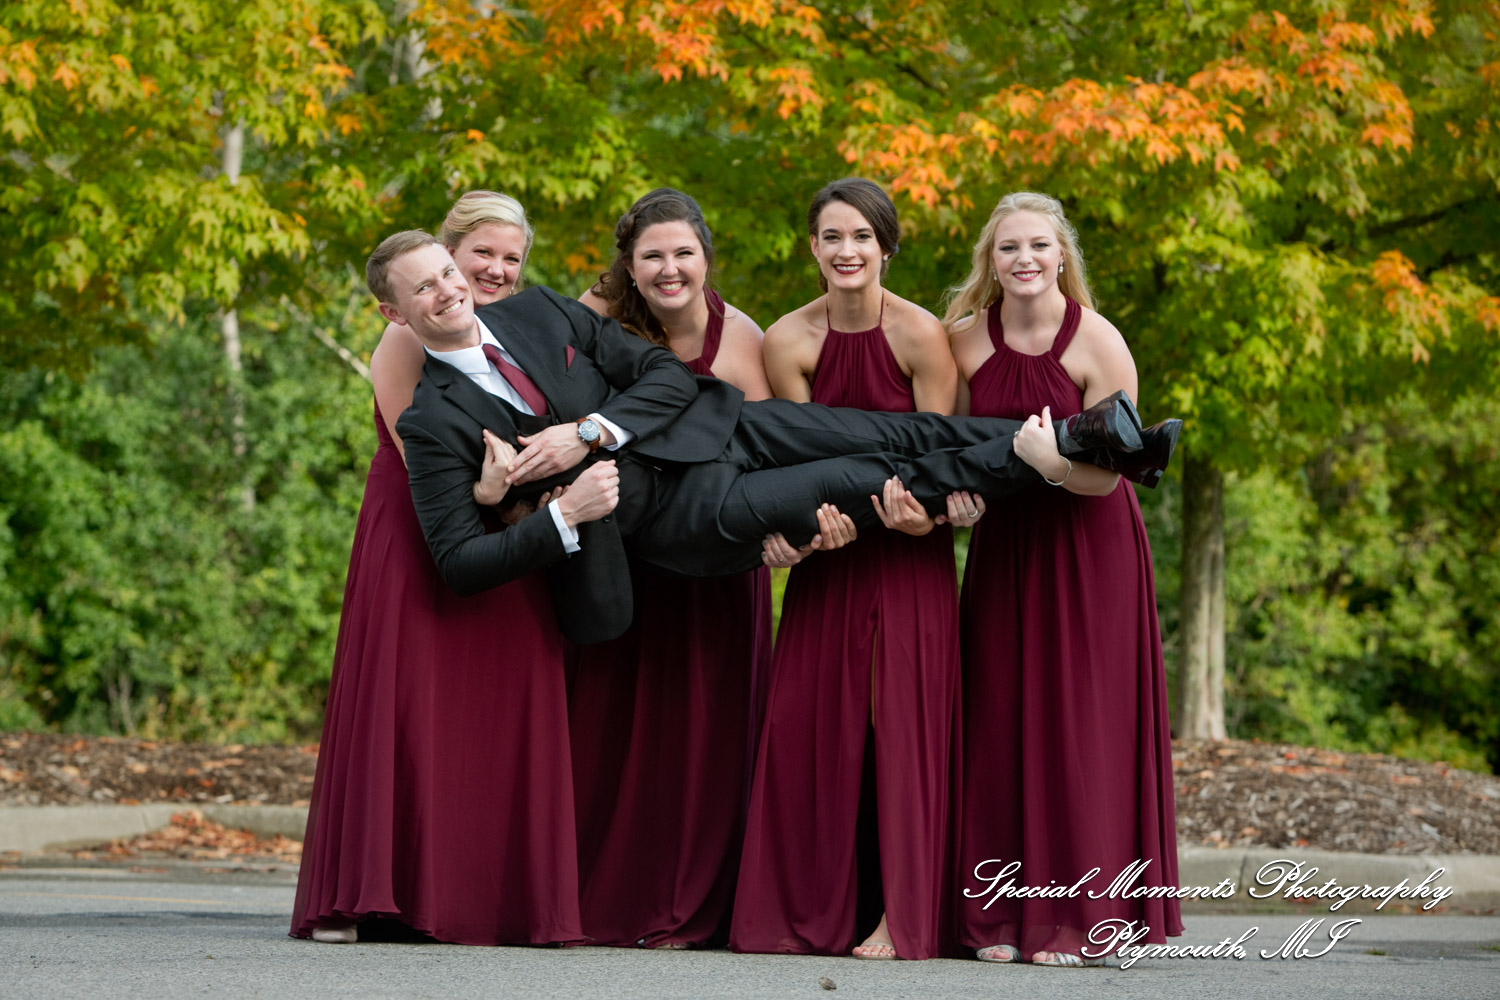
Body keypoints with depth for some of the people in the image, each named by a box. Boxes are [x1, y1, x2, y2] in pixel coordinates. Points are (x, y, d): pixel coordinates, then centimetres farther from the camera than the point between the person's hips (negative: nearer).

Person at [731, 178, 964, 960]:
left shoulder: (919, 333, -13)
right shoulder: (787, 340, -5)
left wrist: (914, 505, -29)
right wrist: (880, 500, -19)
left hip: (910, 554, -3)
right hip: (831, 547, 3)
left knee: (901, 720, -6)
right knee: (807, 720, -1)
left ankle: (902, 917, -2)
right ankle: (812, 912, 8)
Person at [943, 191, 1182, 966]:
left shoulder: (1097, 343, -12)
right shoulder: (965, 338, -1)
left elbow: (1105, 476, -13)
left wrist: (1053, 463, -32)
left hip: (1088, 545, -3)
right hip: (1004, 540, 3)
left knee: (1077, 720, -5)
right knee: (999, 719, 0)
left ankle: (1074, 917, 0)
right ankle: (1000, 914, 5)